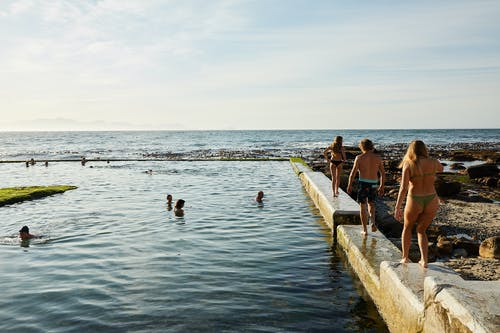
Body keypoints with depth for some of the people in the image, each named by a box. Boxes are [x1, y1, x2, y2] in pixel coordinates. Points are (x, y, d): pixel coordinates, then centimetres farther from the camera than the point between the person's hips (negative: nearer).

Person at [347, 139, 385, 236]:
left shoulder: (359, 158, -5)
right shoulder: (378, 158, 4)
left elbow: (353, 173, -7)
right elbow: (383, 174, 6)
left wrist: (349, 185, 3)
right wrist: (381, 187, 16)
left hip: (363, 183, -3)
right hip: (374, 184, 3)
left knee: (362, 206, 9)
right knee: (371, 204, 24)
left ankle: (365, 230, 9)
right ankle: (373, 222, 2)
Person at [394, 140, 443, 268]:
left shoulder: (408, 164, -8)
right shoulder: (433, 162, 0)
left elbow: (403, 188, -15)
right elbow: (441, 168, 26)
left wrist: (397, 207, -14)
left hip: (414, 201, -2)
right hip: (431, 201, 2)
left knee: (407, 227, 24)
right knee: (421, 230, 21)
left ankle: (405, 257, 31)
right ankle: (424, 260, 9)